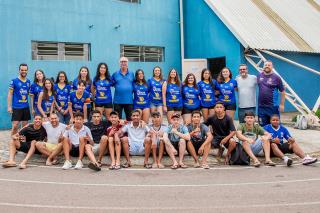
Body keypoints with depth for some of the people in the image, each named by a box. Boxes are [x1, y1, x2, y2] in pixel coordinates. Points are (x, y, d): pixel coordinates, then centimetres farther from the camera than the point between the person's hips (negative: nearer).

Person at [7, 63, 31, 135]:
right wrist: (9, 106, -10)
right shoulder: (14, 81, -5)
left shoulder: (28, 81, 8)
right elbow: (10, 94, -4)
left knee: (25, 126, 9)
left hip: (26, 107, 5)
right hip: (16, 107, -5)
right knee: (15, 126, -8)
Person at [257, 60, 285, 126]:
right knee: (263, 126, 10)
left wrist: (282, 104, -5)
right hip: (261, 106, 4)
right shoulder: (259, 76, 7)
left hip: (273, 106, -3)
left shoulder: (276, 77, -4)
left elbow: (283, 92, -1)